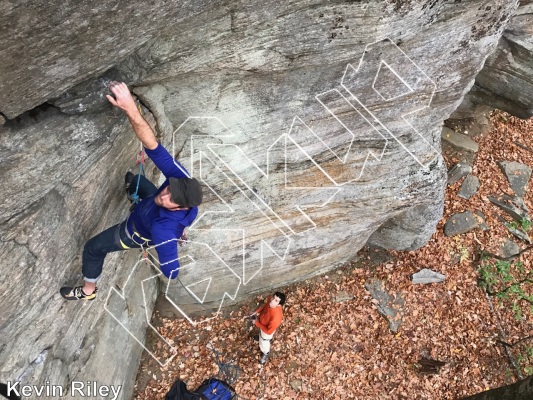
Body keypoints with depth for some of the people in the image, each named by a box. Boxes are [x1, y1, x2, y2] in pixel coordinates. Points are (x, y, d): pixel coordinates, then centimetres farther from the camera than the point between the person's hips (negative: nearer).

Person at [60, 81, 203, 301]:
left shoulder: (164, 231, -51)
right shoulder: (181, 178, -41)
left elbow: (171, 272, -44)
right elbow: (153, 146, -47)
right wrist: (131, 109, -61)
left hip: (138, 231, -5)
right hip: (147, 202, 6)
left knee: (93, 248, 13)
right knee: (136, 180, 35)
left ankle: (88, 291, 42)